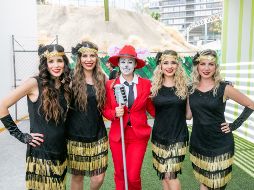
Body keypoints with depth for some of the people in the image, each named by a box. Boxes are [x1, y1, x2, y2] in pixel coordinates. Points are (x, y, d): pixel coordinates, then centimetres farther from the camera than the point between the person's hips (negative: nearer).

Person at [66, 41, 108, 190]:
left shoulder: (102, 78, 3)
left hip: (98, 135, 2)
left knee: (99, 177, 6)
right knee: (77, 176, 11)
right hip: (76, 136, -2)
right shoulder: (72, 79, -6)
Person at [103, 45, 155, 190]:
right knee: (119, 175, 16)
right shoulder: (110, 84, -3)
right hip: (117, 135, 1)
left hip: (139, 135, -1)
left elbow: (152, 110, 0)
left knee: (133, 177, 2)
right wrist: (114, 113, -17)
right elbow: (106, 110, 3)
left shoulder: (146, 84, -4)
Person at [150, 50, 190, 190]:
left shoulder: (184, 86, -3)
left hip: (178, 136, -2)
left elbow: (188, 114, 1)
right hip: (159, 136, 2)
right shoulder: (154, 86, -2)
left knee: (169, 174, -5)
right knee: (164, 175, 13)